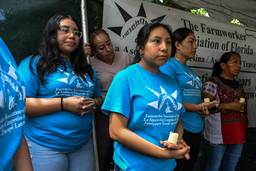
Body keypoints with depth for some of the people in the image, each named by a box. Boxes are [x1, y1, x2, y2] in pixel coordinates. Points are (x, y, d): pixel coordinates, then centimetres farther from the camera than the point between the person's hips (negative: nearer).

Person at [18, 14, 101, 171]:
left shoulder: (86, 69, 12)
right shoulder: (34, 64, -7)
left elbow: (98, 98, 20)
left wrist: (92, 104, -4)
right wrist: (63, 104, -20)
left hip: (83, 144, 6)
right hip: (45, 146, -5)